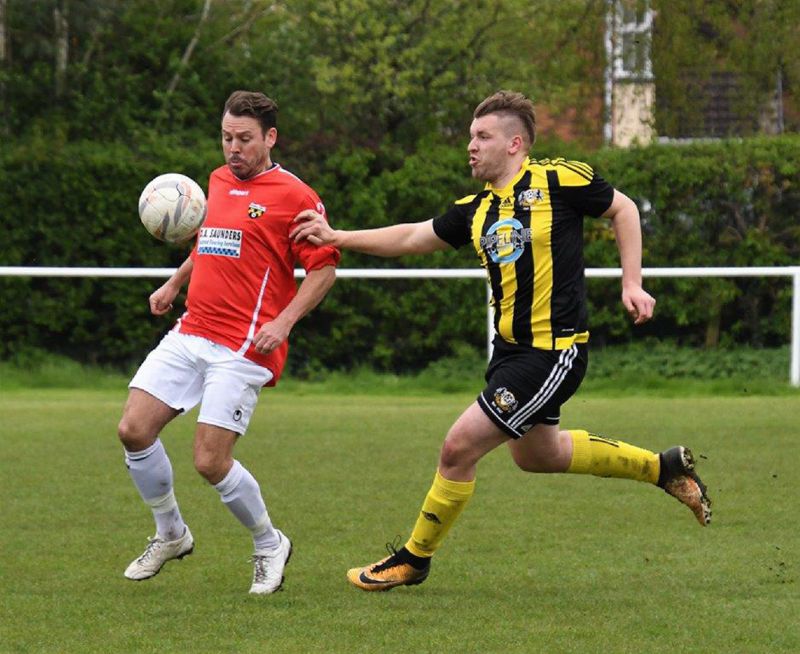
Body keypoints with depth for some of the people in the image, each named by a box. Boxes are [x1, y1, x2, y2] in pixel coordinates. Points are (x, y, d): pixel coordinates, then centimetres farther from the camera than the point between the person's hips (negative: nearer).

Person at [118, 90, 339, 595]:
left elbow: (323, 268, -7)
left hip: (244, 347, -7)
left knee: (210, 462, -12)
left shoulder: (295, 196, -6)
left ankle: (270, 545, 14)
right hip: (190, 334, 7)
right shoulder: (219, 180, 16)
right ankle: (170, 535, 17)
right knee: (134, 429, -4)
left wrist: (284, 322, -18)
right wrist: (175, 283, 29)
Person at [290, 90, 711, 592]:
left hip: (555, 350, -9)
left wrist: (633, 283, -5)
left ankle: (415, 559, 9)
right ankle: (664, 468, 39)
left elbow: (623, 209, 0)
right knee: (534, 453, 26)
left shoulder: (558, 181, -12)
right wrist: (336, 237, 7)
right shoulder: (475, 211, 7)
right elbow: (413, 238, 15)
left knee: (460, 447, -10)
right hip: (512, 346, 9)